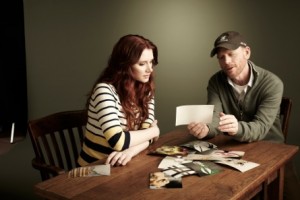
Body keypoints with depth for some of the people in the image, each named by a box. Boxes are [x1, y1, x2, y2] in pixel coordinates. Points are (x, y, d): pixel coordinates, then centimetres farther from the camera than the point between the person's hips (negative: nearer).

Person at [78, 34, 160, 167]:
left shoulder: (146, 91, 2)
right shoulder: (105, 90, -19)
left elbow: (145, 133, -8)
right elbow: (117, 141, -27)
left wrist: (130, 151, -28)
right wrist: (154, 131, -12)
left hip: (123, 165, 6)